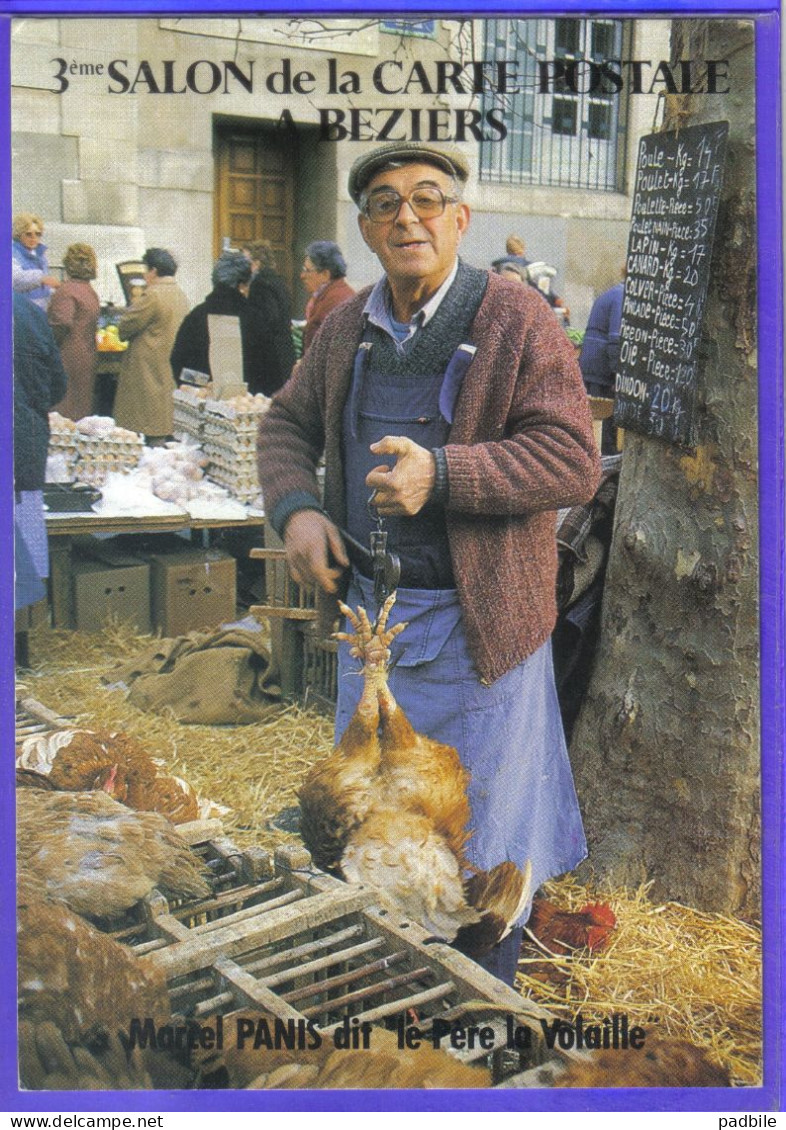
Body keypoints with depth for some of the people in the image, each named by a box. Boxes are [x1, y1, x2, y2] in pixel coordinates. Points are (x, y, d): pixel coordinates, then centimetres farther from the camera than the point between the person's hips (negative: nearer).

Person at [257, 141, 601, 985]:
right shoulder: (349, 326, 7)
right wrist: (296, 509, -3)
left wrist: (441, 473, -28)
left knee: (483, 828, 9)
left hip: (474, 619, -6)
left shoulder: (518, 322, -11)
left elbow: (574, 461, -17)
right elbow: (288, 423, 17)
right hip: (368, 605, 6)